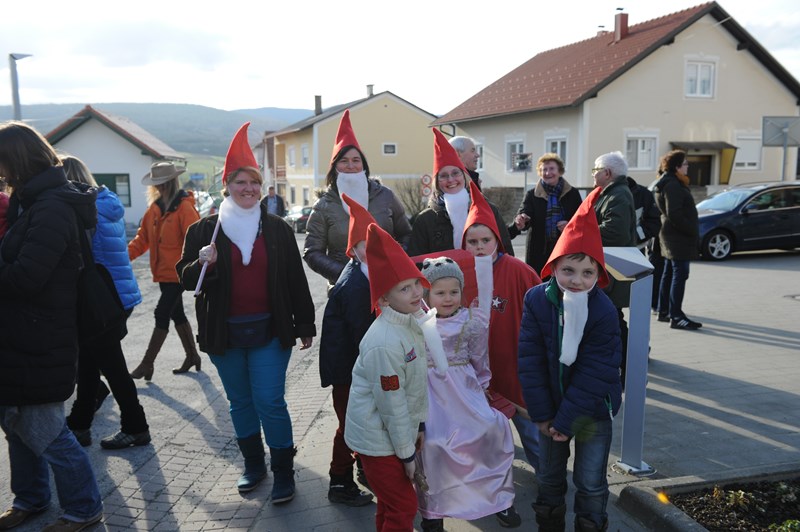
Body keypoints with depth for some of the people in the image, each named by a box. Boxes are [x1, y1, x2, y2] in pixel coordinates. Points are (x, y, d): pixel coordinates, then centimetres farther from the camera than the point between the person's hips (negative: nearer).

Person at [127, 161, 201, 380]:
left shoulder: (185, 208, -15)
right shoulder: (155, 207, 9)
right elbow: (143, 236, 9)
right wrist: (125, 255, -4)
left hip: (178, 273, -8)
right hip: (164, 272, 8)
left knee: (162, 314, -5)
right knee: (176, 313, 16)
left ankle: (147, 363, 5)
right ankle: (192, 355, 30)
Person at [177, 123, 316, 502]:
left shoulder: (277, 229, 3)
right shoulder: (204, 230, 1)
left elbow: (295, 279, 4)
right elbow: (185, 279, 4)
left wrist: (305, 325, 4)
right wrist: (202, 263, -18)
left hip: (269, 330, -1)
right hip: (225, 332, 2)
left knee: (270, 401, -3)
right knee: (240, 402, 13)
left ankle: (283, 471, 12)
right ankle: (253, 463, 31)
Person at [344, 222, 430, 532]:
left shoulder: (413, 321, -1)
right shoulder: (385, 343, -30)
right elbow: (392, 403, -23)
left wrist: (420, 426, 13)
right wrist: (407, 453, -13)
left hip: (400, 430, 8)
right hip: (378, 439, -8)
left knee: (391, 502, 24)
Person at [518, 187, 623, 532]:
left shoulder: (604, 312, -20)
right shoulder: (537, 300, -14)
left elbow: (595, 373, -19)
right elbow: (530, 360, -12)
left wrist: (568, 420, -18)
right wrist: (542, 414, -12)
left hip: (593, 409, -2)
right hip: (552, 406, 3)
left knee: (591, 483, 9)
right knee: (549, 476, 18)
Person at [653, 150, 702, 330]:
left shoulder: (668, 183, 16)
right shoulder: (673, 185, -16)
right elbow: (674, 214, -23)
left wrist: (692, 231, 15)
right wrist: (692, 231, -17)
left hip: (671, 235, 11)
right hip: (678, 237, -11)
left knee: (669, 273, 15)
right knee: (680, 274, -9)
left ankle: (663, 311, 24)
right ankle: (676, 316, -8)